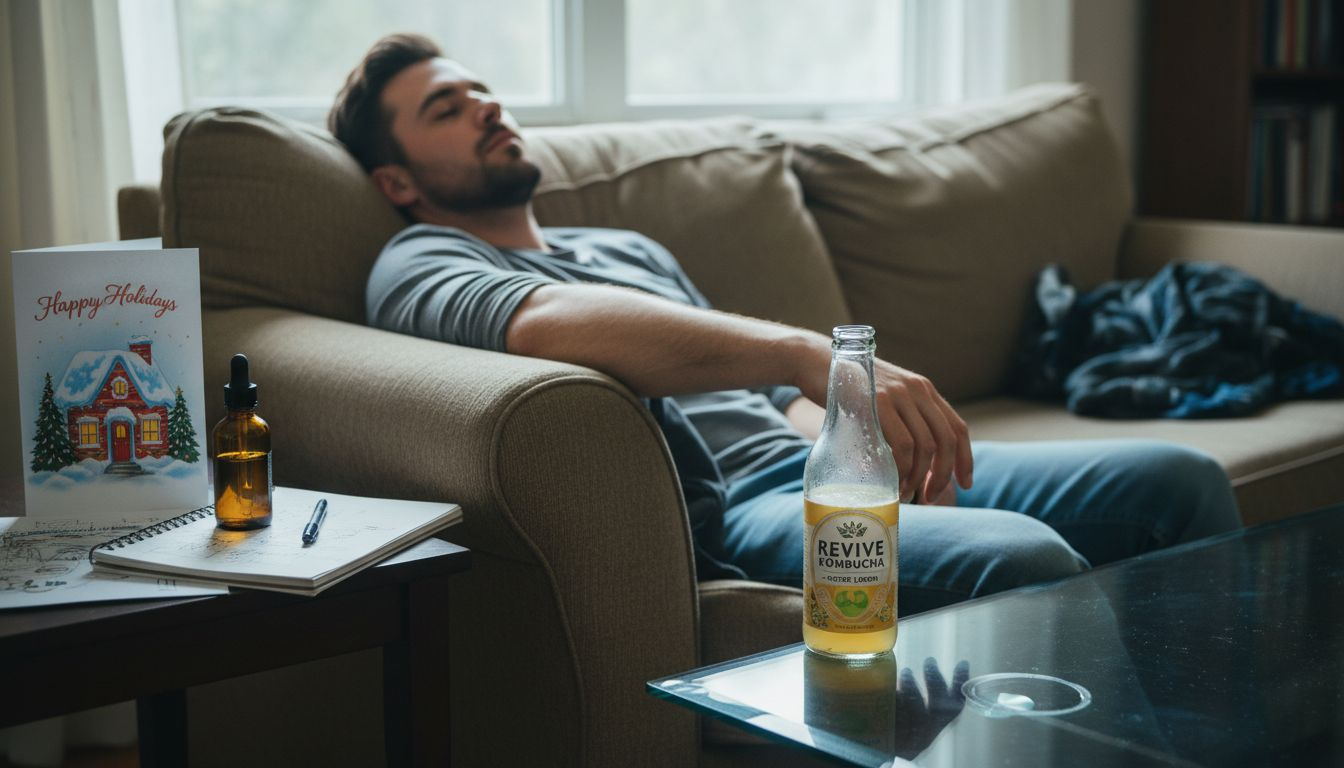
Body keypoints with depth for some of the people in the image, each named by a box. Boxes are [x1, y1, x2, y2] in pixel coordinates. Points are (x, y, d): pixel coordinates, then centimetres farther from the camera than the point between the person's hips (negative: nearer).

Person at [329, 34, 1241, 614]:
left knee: (1180, 480, -2)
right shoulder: (421, 267, 4)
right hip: (721, 503, -8)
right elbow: (545, 323, -21)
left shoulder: (632, 248, 31)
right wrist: (812, 353, -34)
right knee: (1026, 560, -34)